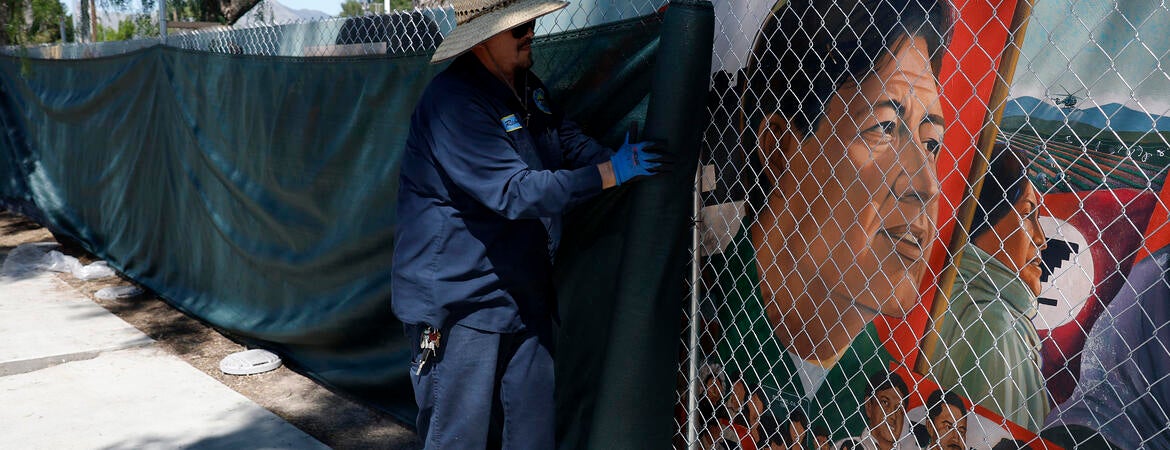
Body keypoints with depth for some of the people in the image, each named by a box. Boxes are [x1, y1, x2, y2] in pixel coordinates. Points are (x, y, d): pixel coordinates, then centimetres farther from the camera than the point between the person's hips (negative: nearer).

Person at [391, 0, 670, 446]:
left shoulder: (525, 87, 9)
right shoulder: (453, 102, -21)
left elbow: (569, 141, 17)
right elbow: (515, 192, -26)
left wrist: (628, 162, -1)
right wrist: (610, 173, -25)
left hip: (523, 297, 9)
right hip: (459, 303, -8)